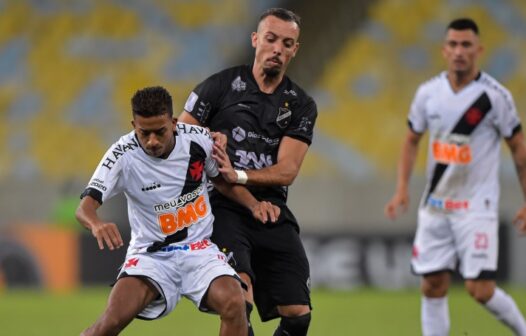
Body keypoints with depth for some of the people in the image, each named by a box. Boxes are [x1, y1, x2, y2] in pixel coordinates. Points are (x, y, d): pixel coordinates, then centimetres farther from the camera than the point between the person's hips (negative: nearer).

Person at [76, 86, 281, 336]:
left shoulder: (198, 139, -7)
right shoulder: (123, 155, -15)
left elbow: (222, 180, 14)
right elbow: (85, 207, -22)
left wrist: (254, 205, -3)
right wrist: (96, 224, -45)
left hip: (199, 250, 2)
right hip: (150, 254, -2)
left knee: (234, 304, -27)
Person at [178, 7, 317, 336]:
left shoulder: (301, 106, 9)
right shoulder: (220, 85, 2)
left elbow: (287, 171, -2)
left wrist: (238, 176, -19)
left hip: (271, 210, 4)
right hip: (223, 207, -4)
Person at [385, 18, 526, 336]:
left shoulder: (495, 95, -10)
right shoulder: (429, 92, 1)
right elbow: (412, 140, 15)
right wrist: (403, 188, 4)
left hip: (477, 205, -4)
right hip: (436, 203, 4)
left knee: (480, 289, -11)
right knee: (433, 286, 3)